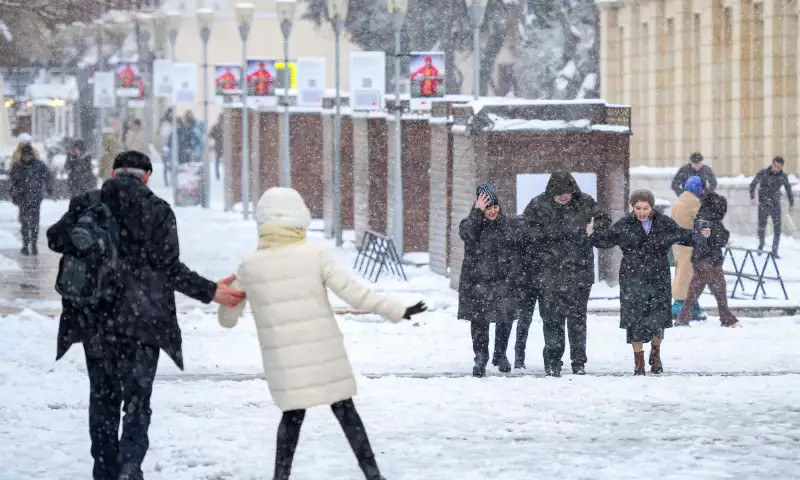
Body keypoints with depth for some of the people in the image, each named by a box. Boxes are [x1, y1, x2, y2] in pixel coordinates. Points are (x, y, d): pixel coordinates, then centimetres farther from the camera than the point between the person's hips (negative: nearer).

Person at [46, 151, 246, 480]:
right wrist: (210, 292, -7)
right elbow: (170, 267, -10)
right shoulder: (158, 211, -5)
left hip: (95, 320, 2)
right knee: (137, 403, 2)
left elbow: (56, 239, 0)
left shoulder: (87, 205, 1)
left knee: (103, 400, 15)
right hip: (142, 321, -2)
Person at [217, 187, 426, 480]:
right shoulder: (315, 255, -8)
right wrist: (399, 312, -3)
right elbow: (356, 294, -10)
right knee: (345, 412, 10)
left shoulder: (248, 266, -2)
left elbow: (228, 318, 8)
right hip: (324, 354, -1)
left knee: (292, 415, 16)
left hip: (283, 361, 1)